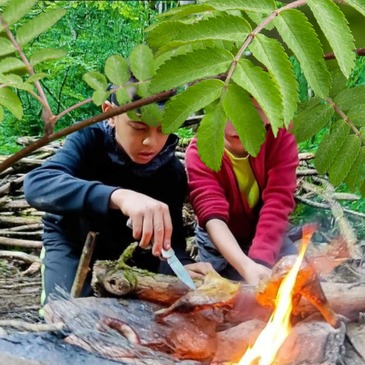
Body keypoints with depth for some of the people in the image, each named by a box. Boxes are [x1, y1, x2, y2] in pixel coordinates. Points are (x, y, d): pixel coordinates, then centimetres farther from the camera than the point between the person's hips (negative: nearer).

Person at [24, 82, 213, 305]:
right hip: (73, 242, -3)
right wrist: (118, 196, -63)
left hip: (126, 249, 3)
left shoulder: (172, 171, -20)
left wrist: (181, 264, -46)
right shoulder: (89, 140, -29)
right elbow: (36, 185, -47)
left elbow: (172, 235, -21)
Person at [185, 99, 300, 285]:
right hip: (221, 244, -1)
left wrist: (260, 261, -47)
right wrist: (247, 266, -54)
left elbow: (277, 206, -31)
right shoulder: (199, 152, -23)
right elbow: (213, 215, -37)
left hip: (269, 237, 1)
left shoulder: (280, 139, -20)